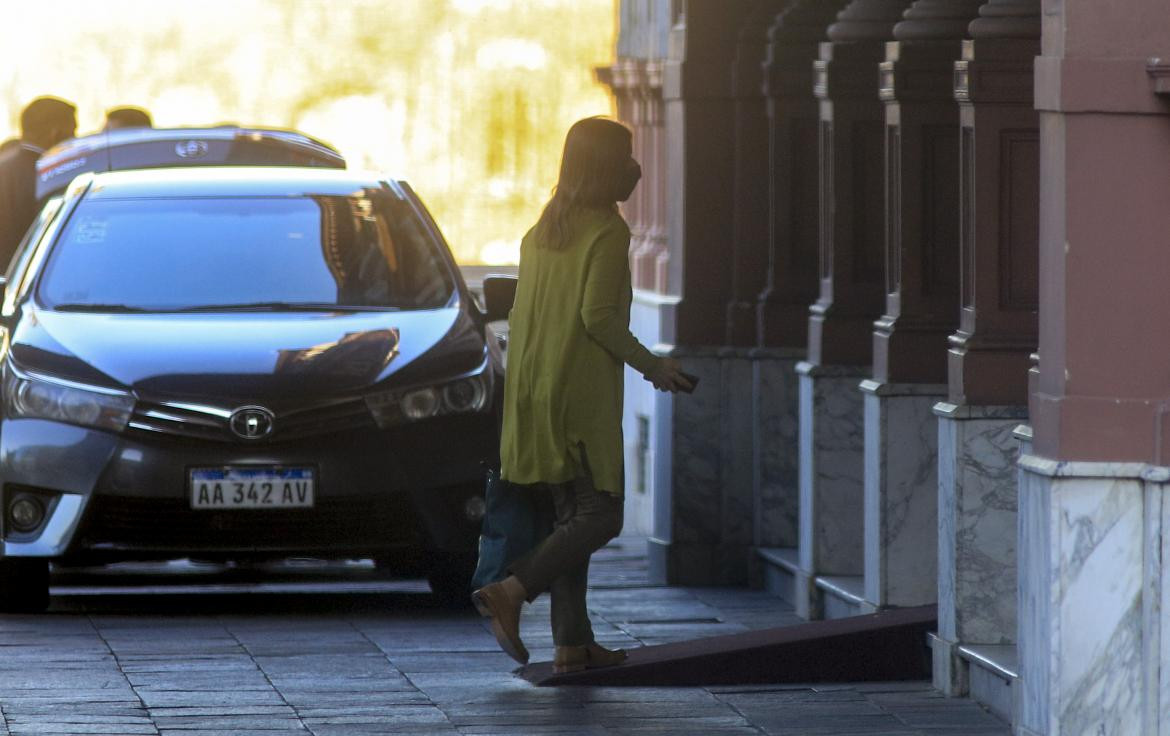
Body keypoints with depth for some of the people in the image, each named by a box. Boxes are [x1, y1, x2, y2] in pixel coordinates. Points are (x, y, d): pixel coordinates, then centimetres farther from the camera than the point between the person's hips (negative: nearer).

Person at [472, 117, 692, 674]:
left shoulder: (543, 232, 14)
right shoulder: (607, 232, -10)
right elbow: (598, 315, -18)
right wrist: (652, 367, -8)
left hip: (535, 394, 8)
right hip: (583, 394, -8)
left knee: (570, 516, 11)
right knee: (601, 515, -5)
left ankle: (573, 642, 7)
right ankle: (510, 592, -22)